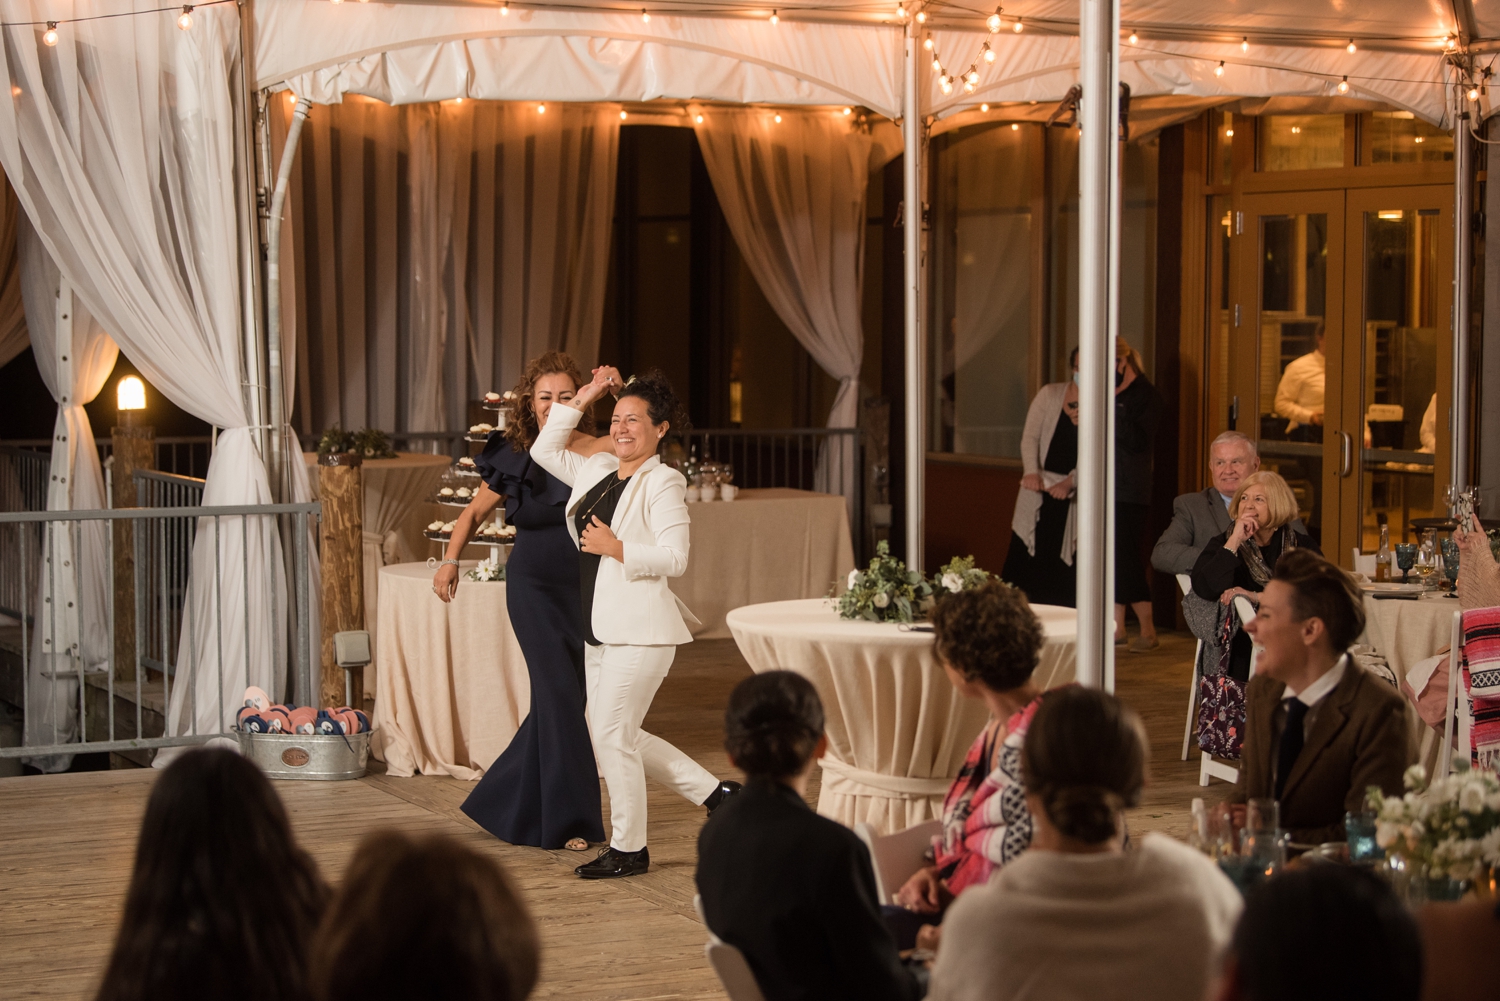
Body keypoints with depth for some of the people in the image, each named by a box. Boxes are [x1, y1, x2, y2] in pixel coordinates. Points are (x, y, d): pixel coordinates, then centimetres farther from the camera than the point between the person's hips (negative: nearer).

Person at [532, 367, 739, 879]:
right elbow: (545, 451, 25)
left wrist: (614, 548, -18)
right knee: (616, 736, 12)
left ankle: (629, 850, 8)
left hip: (639, 628, -9)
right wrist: (581, 400, 17)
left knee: (611, 735, -6)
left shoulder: (663, 483, -10)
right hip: (600, 627, 9)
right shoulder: (598, 470, 12)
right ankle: (715, 792, 25)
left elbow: (675, 558, -17)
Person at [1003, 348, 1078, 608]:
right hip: (1039, 487, 1)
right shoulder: (1049, 394, 5)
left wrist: (1070, 483, -21)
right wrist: (1031, 471, -16)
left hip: (1073, 494, -1)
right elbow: (1030, 436, 1)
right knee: (1024, 561, -1)